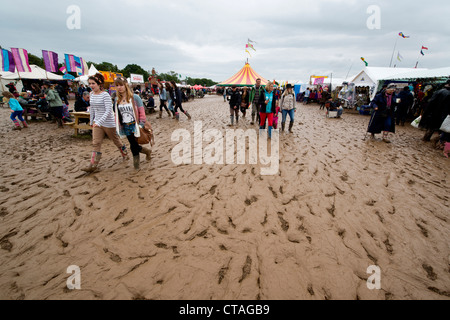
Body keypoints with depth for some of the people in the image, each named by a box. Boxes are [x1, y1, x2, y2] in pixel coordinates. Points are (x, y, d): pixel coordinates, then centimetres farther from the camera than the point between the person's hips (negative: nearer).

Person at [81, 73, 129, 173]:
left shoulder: (105, 95, -15)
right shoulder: (92, 94, 6)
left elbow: (108, 111, -22)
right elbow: (92, 109, 17)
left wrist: (99, 122, -29)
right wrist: (92, 122, 20)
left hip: (108, 123, -6)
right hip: (97, 123, 6)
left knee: (116, 140, 11)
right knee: (96, 143, 0)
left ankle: (125, 155, 35)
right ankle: (93, 166, 2)